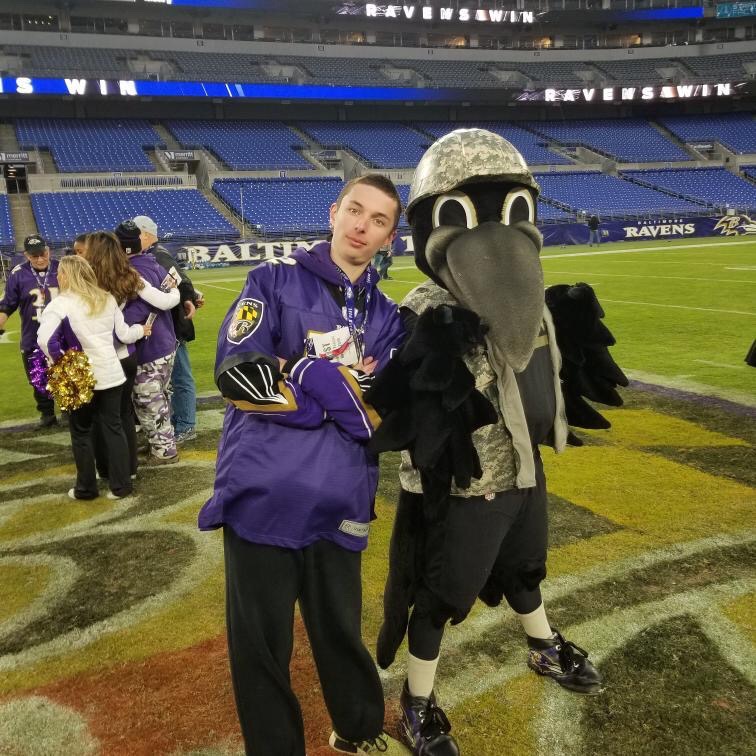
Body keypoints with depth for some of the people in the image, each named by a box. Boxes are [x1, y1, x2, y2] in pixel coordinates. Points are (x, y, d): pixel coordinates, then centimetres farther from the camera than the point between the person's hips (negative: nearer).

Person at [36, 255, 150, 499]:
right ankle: (121, 485, 17)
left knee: (81, 432, 13)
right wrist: (140, 330, 31)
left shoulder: (61, 303, -11)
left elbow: (45, 339, -24)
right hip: (112, 374, 4)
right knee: (113, 428, 13)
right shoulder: (107, 299, 6)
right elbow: (124, 335, 11)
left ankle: (86, 488, 23)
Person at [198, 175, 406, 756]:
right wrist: (347, 387, -13)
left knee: (341, 634, 19)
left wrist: (305, 372, -13)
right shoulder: (276, 280, 1)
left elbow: (386, 415, -3)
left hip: (339, 505, 3)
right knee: (261, 647, 11)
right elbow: (236, 372, -12)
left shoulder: (387, 317, 10)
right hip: (262, 494, -3)